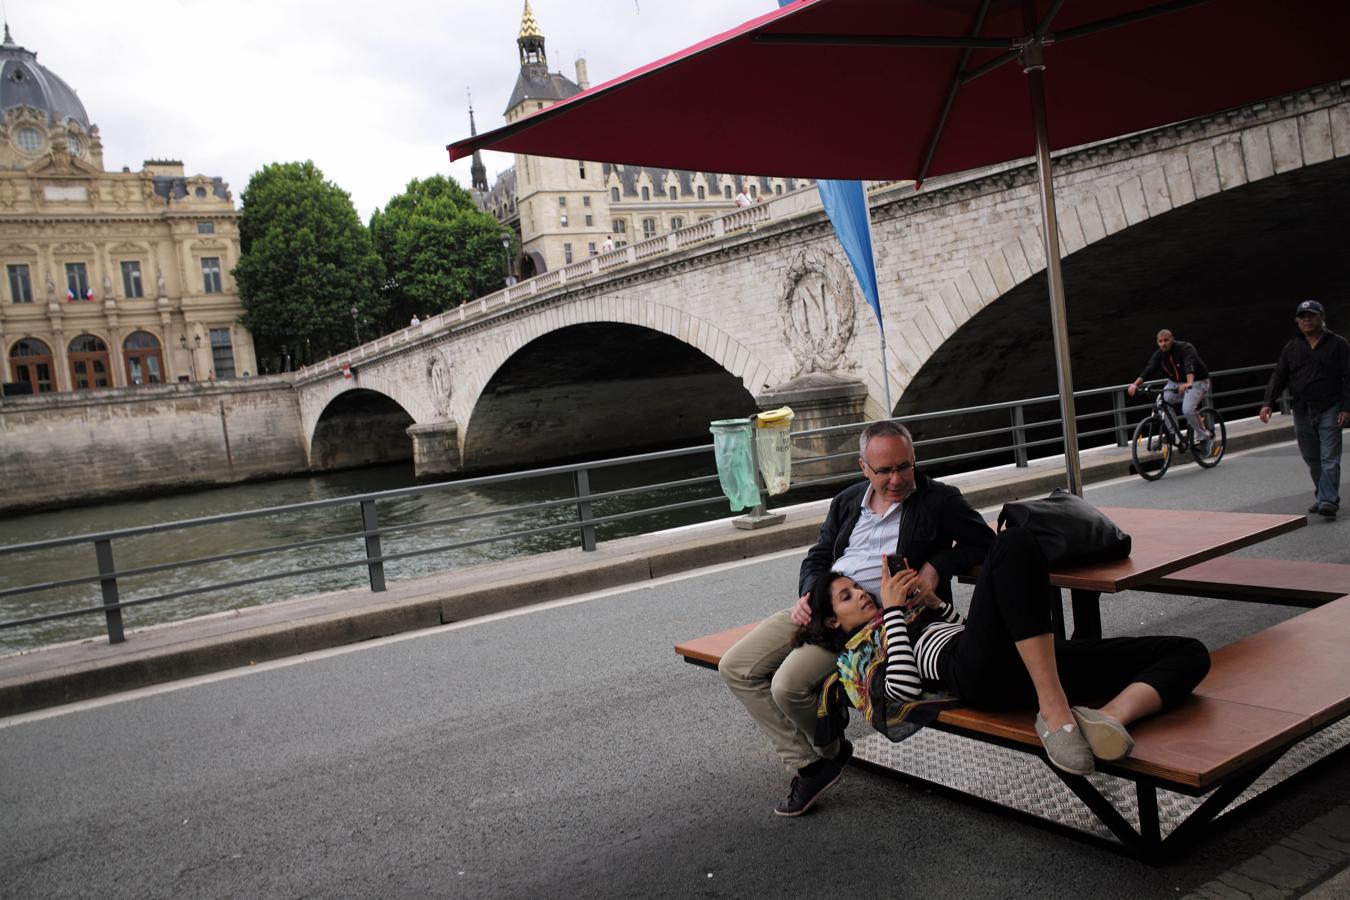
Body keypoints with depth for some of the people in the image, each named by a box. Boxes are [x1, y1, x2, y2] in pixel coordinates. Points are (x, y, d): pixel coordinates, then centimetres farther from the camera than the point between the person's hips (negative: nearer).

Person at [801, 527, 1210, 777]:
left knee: (1190, 653, -4)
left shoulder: (913, 619, 39)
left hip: (1027, 663, 8)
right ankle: (1056, 712, -35)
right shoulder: (856, 654, 19)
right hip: (978, 674, -7)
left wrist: (934, 601, 19)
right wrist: (892, 610, 6)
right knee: (1013, 543, -30)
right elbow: (905, 687, -2)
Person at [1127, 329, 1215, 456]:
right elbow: (1148, 369, -19)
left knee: (1187, 410, -25)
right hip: (1175, 383, 6)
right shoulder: (1159, 354, -7)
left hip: (1196, 382, -6)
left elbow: (1190, 366, -41)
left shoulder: (1185, 348, -24)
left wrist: (1189, 383, -60)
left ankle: (1206, 437, -3)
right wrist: (1135, 384, -36)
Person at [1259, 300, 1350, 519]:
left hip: (1330, 410, -4)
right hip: (1302, 412, 4)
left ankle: (1329, 501, -10)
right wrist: (1268, 403, -4)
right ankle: (1321, 496, 22)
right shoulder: (1291, 348, 11)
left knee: (1329, 458, -7)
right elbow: (1278, 377, 9)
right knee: (1312, 459, 10)